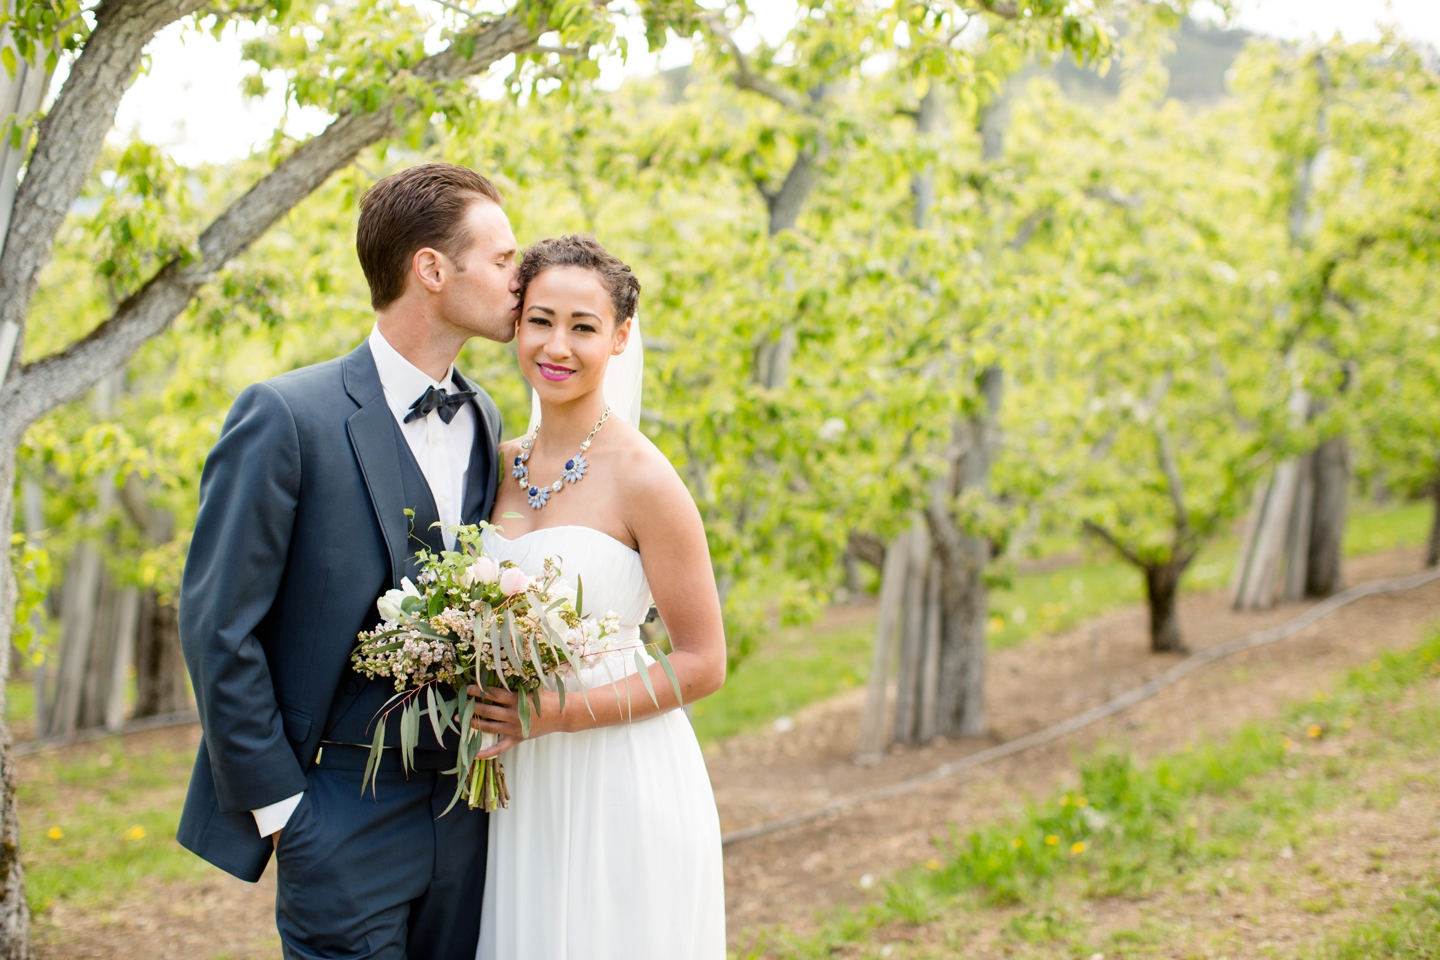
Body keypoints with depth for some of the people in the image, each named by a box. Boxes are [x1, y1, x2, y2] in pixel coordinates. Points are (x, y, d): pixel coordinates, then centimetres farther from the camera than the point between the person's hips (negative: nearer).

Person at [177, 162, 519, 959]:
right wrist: (277, 803, -10)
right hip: (348, 819, -6)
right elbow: (217, 626, -11)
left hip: (465, 810, 6)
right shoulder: (287, 416, -12)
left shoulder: (485, 422, 8)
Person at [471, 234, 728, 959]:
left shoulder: (642, 478, -13)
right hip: (519, 783, 6)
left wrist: (563, 711, -20)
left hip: (622, 783, -5)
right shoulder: (502, 464, 5)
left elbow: (702, 664, -11)